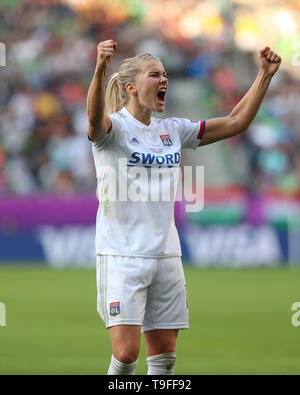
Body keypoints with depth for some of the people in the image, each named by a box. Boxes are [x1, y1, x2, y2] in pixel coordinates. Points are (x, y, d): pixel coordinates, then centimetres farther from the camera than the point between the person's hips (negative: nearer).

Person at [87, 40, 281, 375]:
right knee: (126, 353, -14)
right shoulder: (114, 127, -6)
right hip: (122, 255, -6)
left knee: (164, 356, 5)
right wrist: (100, 69, -50)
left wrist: (265, 75, 4)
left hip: (165, 255, 6)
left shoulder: (172, 131, 13)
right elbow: (95, 119, -31)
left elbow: (235, 123, 15)